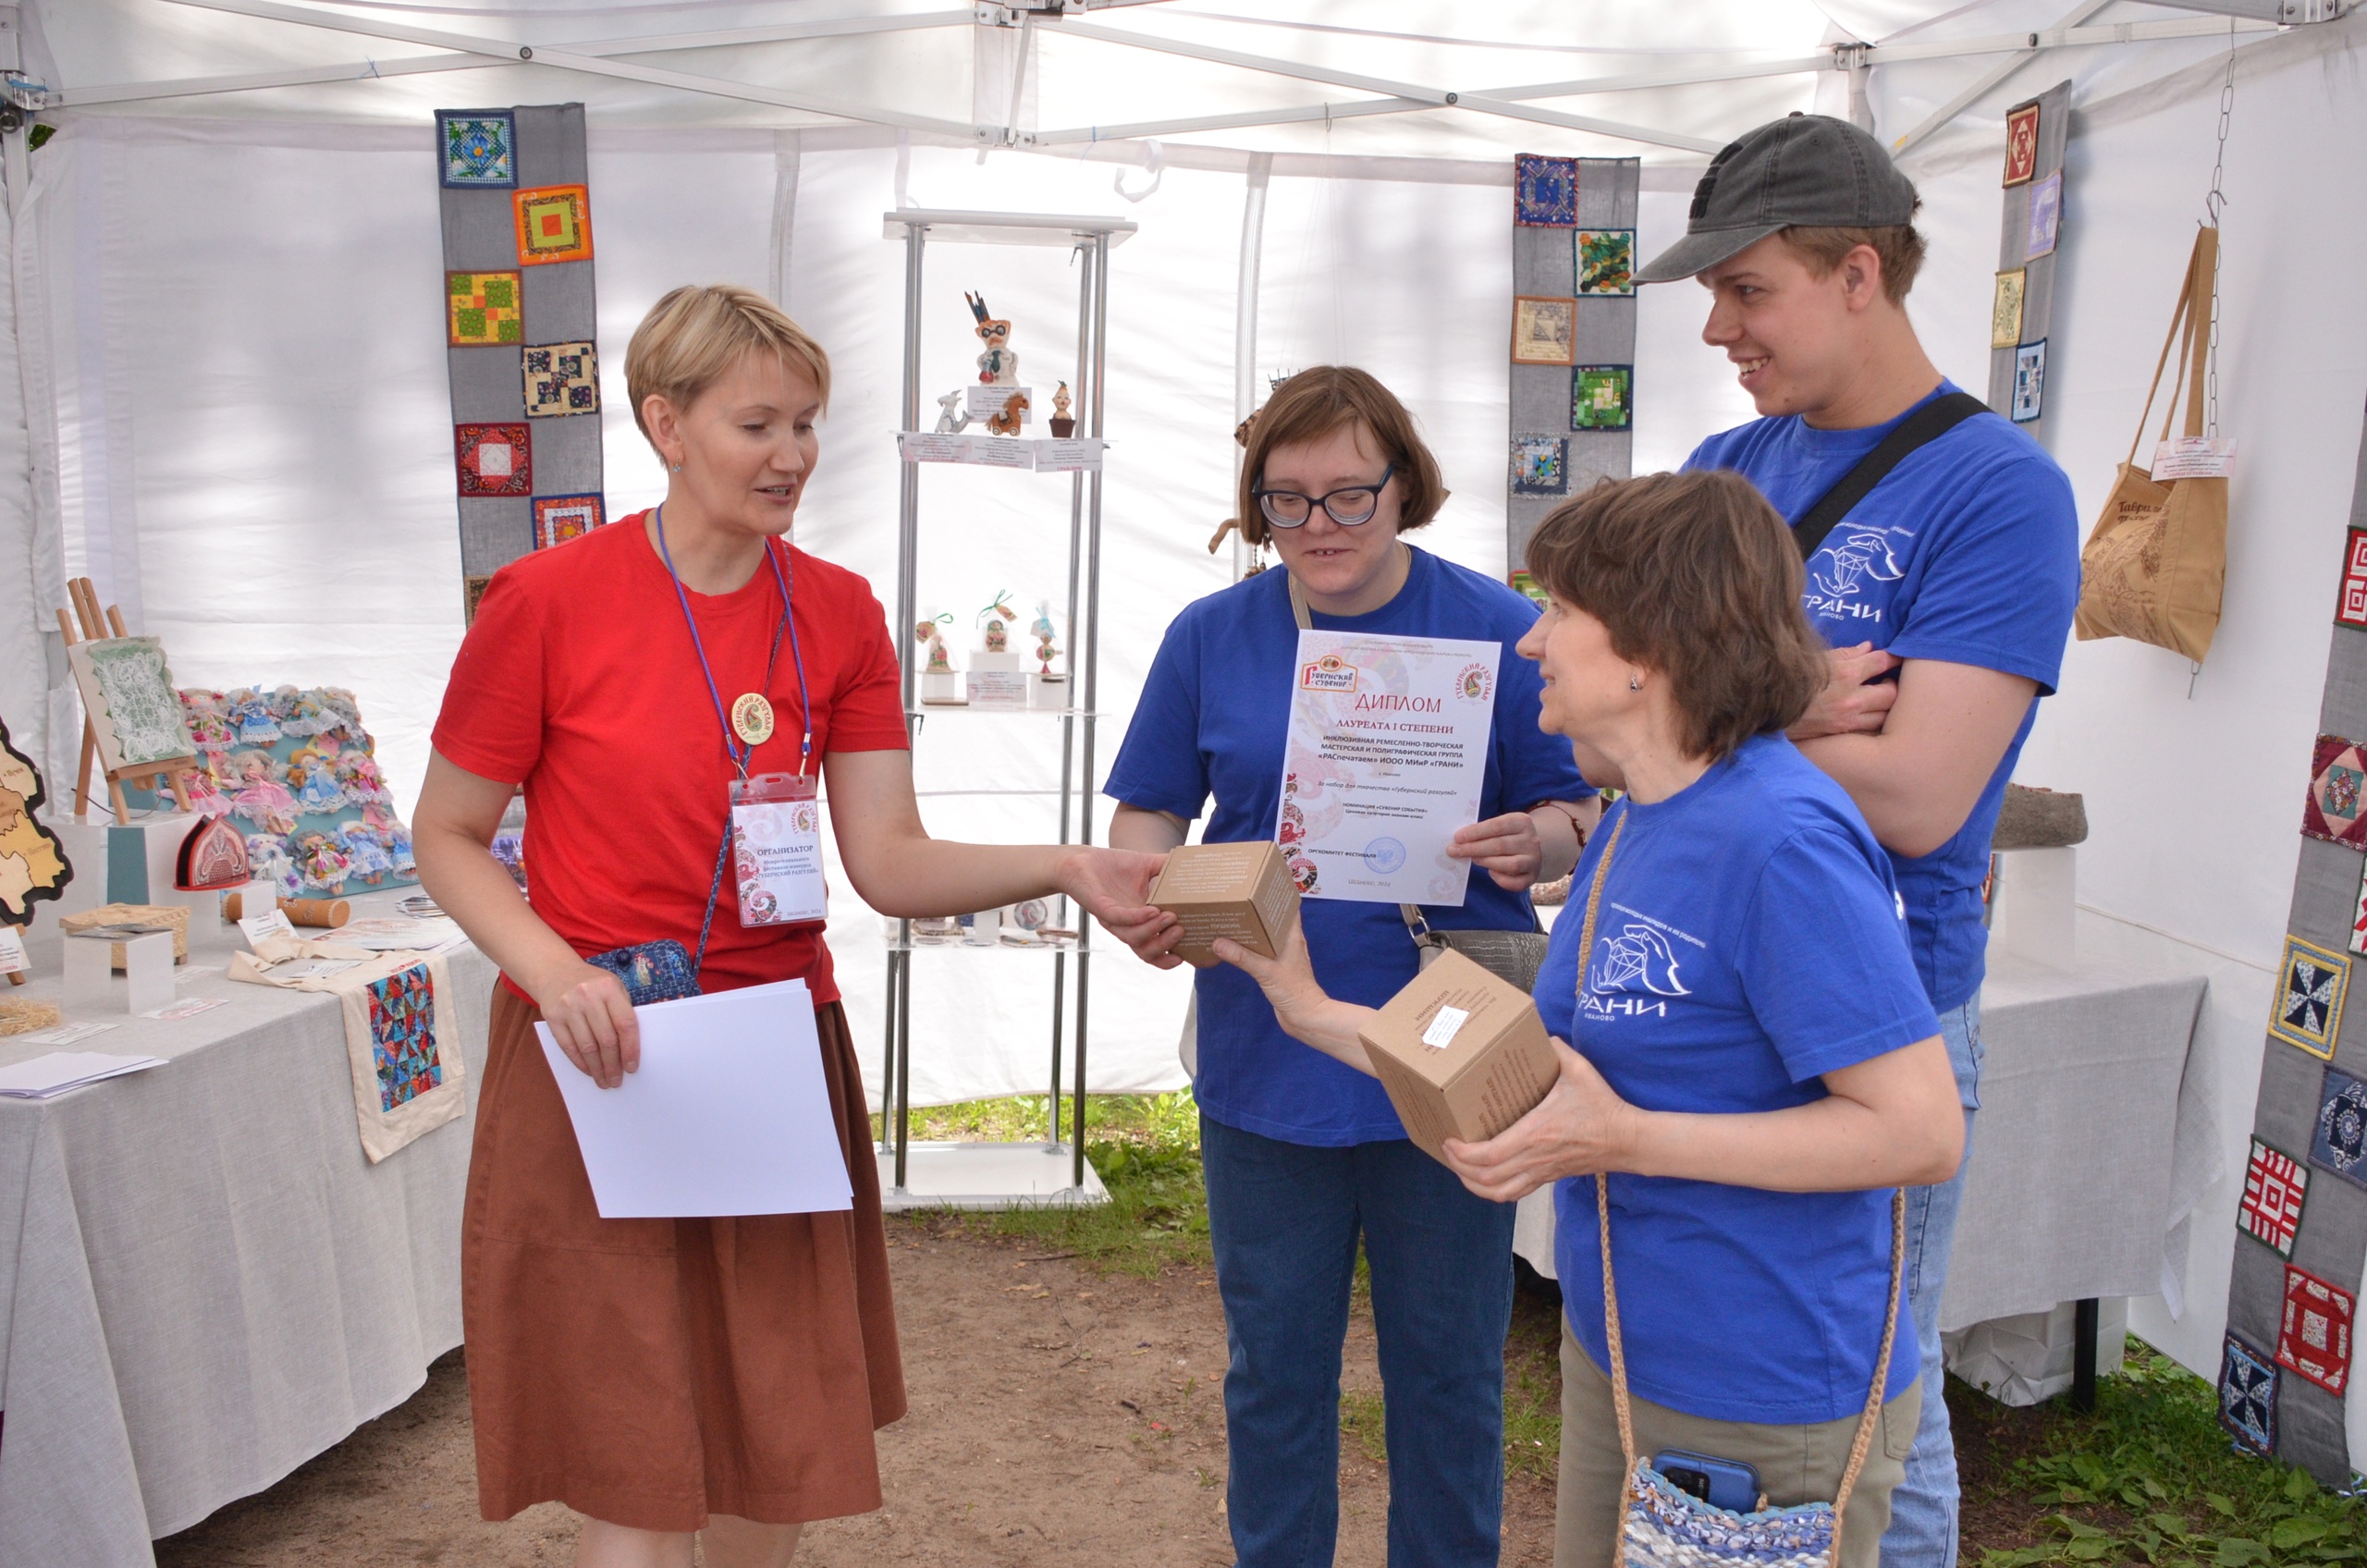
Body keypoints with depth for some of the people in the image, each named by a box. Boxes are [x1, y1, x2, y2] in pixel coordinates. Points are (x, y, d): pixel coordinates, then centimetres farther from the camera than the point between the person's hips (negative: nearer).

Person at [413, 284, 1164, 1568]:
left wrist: (1065, 869, -19)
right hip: (598, 1069, -3)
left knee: (781, 1455, 15)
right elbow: (445, 840, -1)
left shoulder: (840, 616, 2)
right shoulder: (547, 603, -9)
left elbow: (889, 862, -4)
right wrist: (556, 969, -18)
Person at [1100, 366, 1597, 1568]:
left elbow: (1579, 816, -1)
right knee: (1273, 1366, 16)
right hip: (1265, 1061, 2)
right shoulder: (1210, 637, 2)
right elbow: (1150, 813, 5)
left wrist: (1535, 843, -23)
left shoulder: (1499, 632, -4)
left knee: (1446, 1368, 13)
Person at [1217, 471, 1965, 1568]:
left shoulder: (1782, 841, -25)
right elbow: (1547, 1069, 9)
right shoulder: (1628, 824, 4)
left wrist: (1626, 1140, -27)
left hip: (1765, 1407, -8)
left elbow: (1918, 1131, -26)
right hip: (1614, 1356, 8)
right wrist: (1314, 1012, 10)